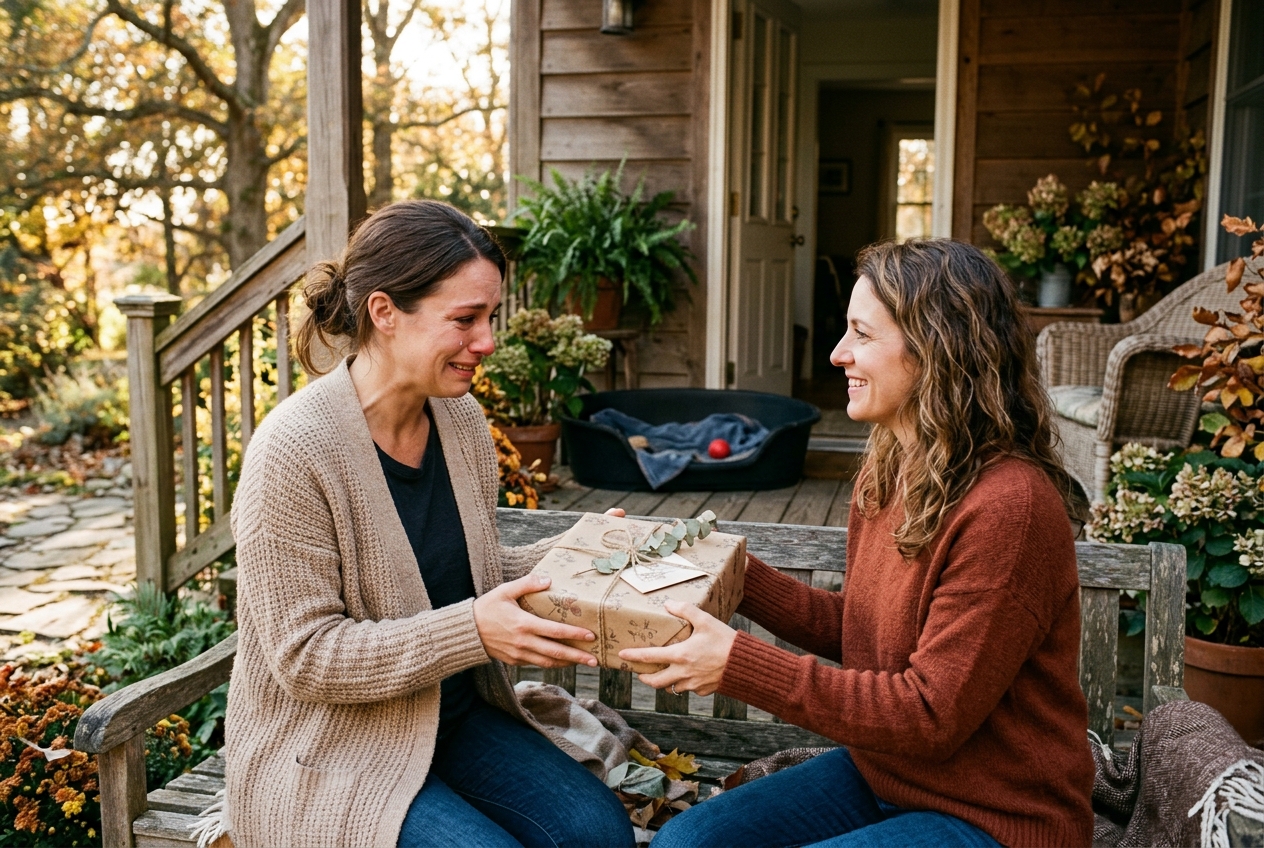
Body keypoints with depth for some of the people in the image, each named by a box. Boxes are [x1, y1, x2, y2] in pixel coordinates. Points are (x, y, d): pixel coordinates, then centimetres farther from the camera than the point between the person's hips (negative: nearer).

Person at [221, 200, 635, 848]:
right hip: (328, 754, -5)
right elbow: (304, 657, -20)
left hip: (456, 715, 6)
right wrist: (472, 631, -29)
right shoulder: (292, 452, -21)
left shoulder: (462, 420, -1)